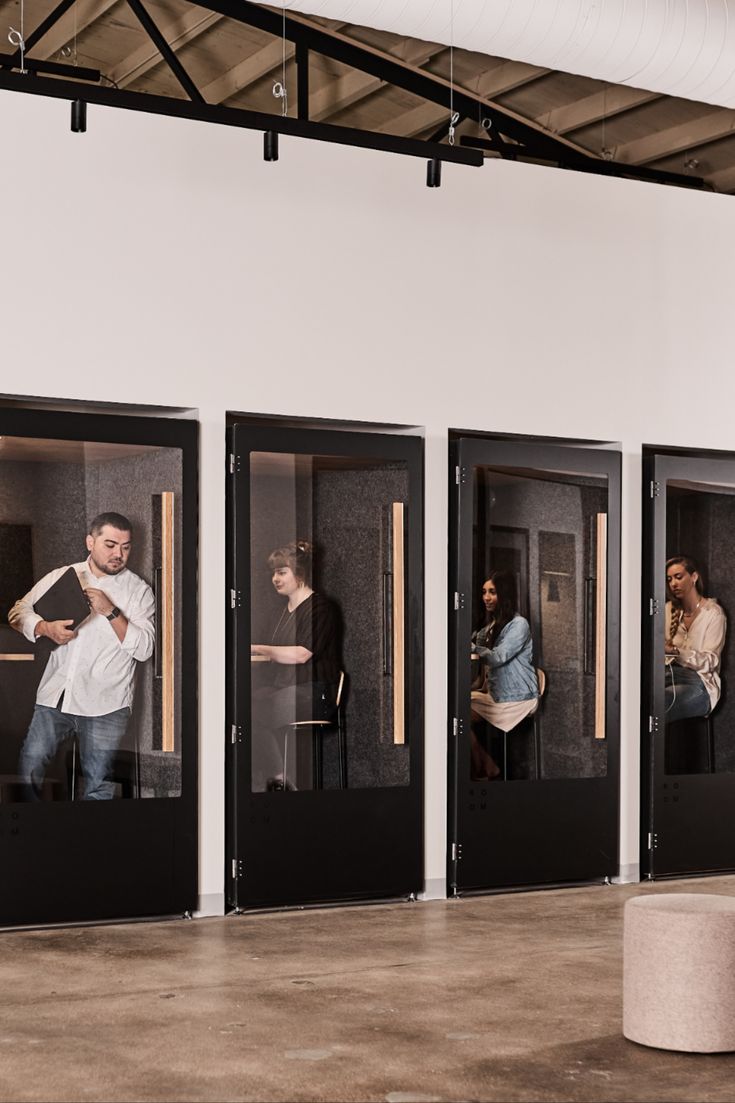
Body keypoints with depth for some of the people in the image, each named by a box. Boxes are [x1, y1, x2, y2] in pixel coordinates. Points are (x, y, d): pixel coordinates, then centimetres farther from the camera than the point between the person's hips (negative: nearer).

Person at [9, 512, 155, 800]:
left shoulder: (139, 591, 2)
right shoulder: (60, 577, 9)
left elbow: (144, 649, -7)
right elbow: (19, 612, 7)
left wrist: (110, 611, -17)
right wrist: (46, 628, -13)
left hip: (105, 705, -2)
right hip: (54, 698, 2)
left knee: (98, 786, 1)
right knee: (29, 766, 0)